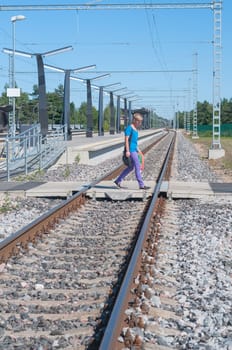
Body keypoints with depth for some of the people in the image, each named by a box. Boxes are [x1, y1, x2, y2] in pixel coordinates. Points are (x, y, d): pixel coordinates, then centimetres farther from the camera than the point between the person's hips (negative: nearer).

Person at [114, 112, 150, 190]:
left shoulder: (135, 129, 17)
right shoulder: (129, 128, -12)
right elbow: (126, 139, -16)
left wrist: (138, 149, 24)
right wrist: (127, 151, -21)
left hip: (134, 150, 10)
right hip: (131, 150, -10)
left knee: (131, 167, 14)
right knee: (137, 166, -7)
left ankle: (118, 181, 21)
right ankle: (141, 185, -2)